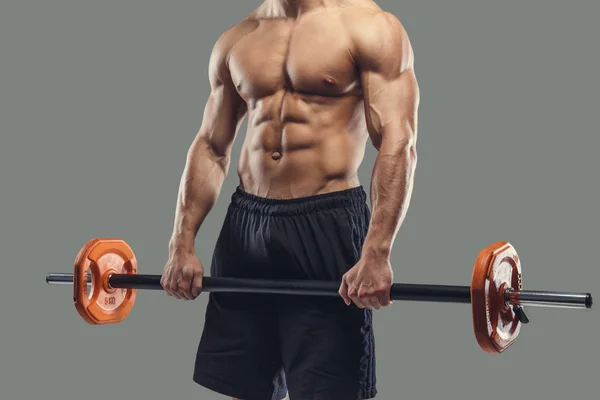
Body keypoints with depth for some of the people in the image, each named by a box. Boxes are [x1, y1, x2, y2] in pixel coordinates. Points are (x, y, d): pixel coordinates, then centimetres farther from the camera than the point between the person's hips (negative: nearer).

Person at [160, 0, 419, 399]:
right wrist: (182, 243, 6)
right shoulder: (236, 40, 13)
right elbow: (211, 147, 15)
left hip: (328, 223, -5)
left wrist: (376, 254, -23)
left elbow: (398, 144, -13)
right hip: (245, 222, 6)